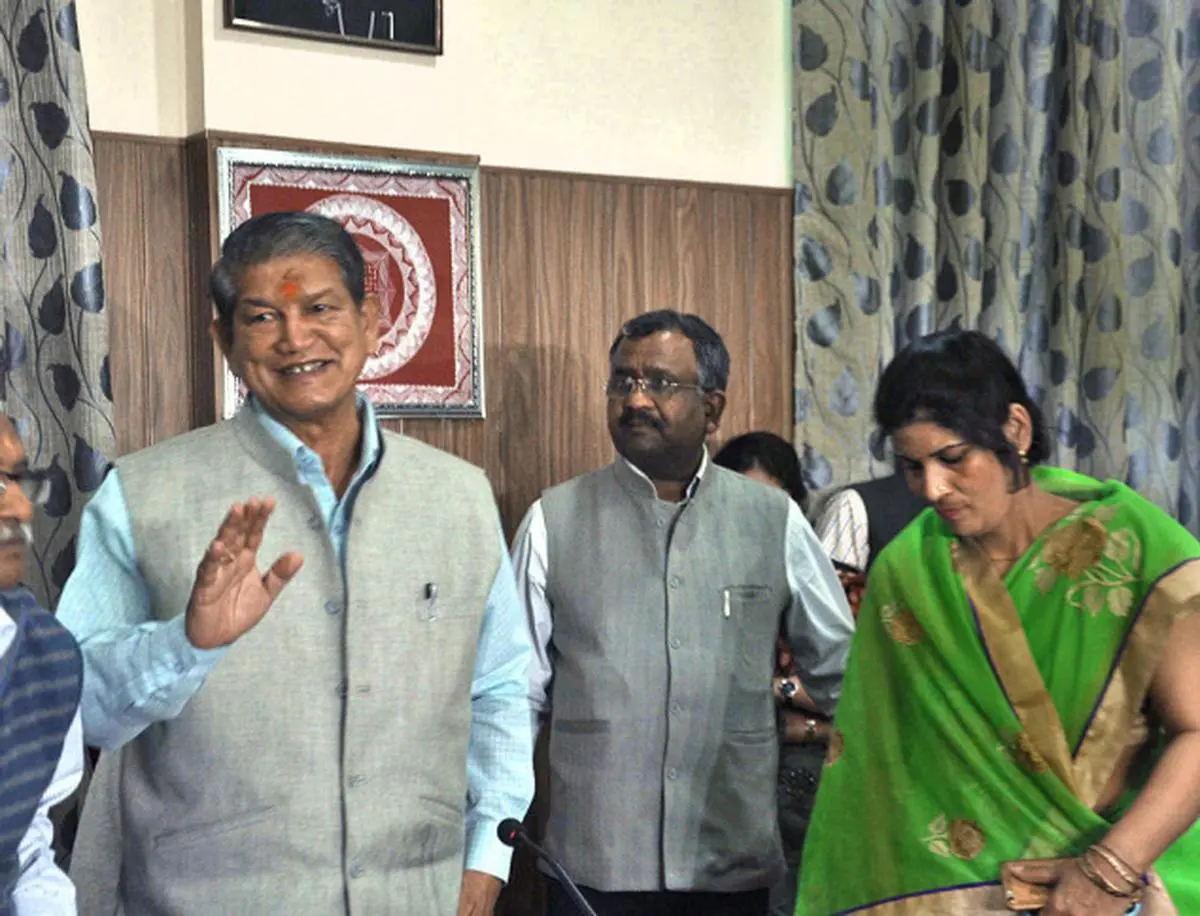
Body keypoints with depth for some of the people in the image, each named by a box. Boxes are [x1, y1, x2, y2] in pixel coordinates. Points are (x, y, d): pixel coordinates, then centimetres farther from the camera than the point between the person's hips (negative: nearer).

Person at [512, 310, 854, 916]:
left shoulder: (774, 520, 2)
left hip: (735, 865, 1)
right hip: (594, 866, -1)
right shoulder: (555, 521, 1)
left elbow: (839, 671, 12)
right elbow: (517, 692, 5)